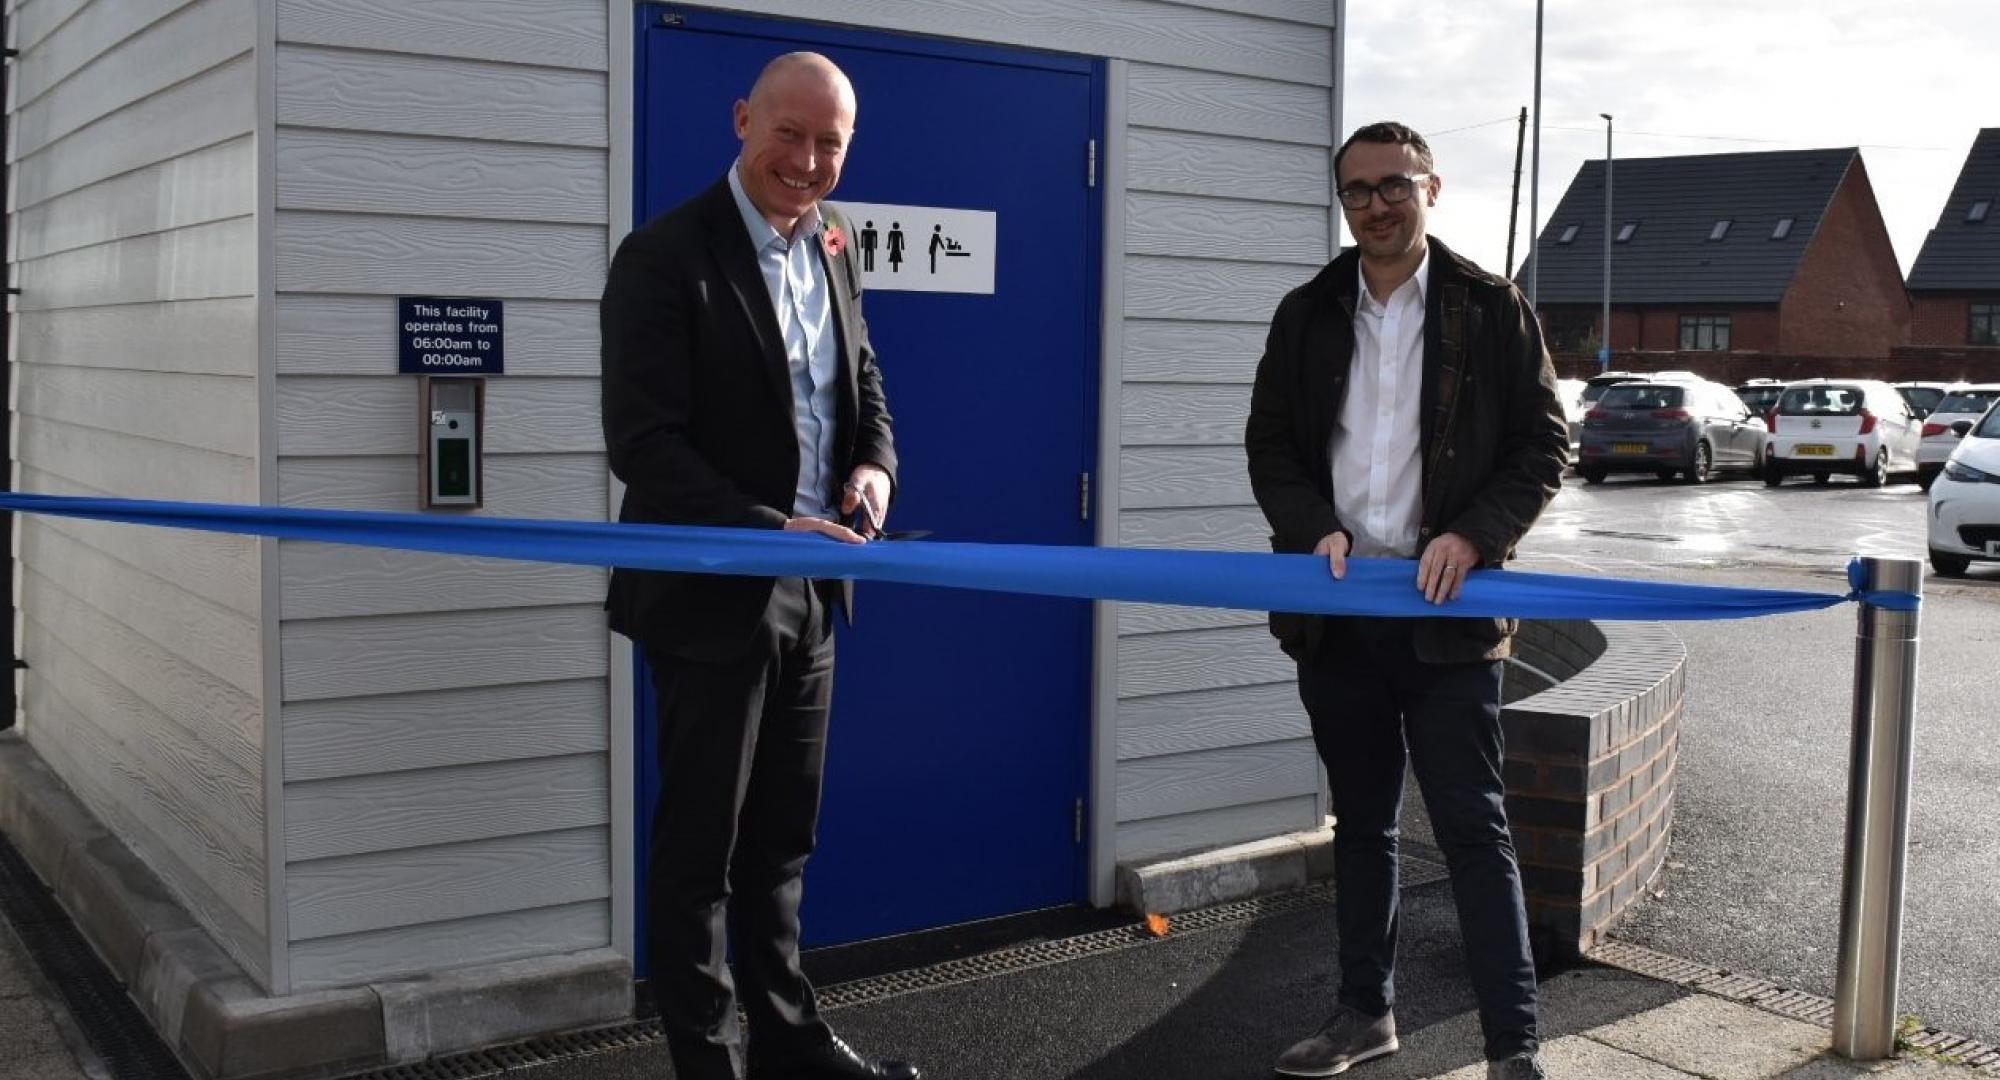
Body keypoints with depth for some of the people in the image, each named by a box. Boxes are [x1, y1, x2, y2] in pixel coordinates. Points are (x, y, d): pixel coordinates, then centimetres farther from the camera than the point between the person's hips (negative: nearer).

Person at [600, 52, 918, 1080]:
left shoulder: (832, 246, 8)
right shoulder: (666, 255, -14)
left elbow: (863, 383, 19)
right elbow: (642, 444, -20)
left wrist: (875, 465, -3)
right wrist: (769, 529, -28)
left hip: (810, 594, 7)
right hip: (714, 597, -7)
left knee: (780, 842, 19)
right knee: (698, 850, 6)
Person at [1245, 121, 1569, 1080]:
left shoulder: (1492, 310, 0)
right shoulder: (1306, 315, 9)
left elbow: (1543, 446, -1)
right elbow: (1270, 445, 10)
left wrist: (1473, 537, -16)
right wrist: (1315, 529, -9)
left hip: (1445, 611, -3)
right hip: (1337, 609, 4)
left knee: (1473, 828, -3)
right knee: (1361, 822, 14)